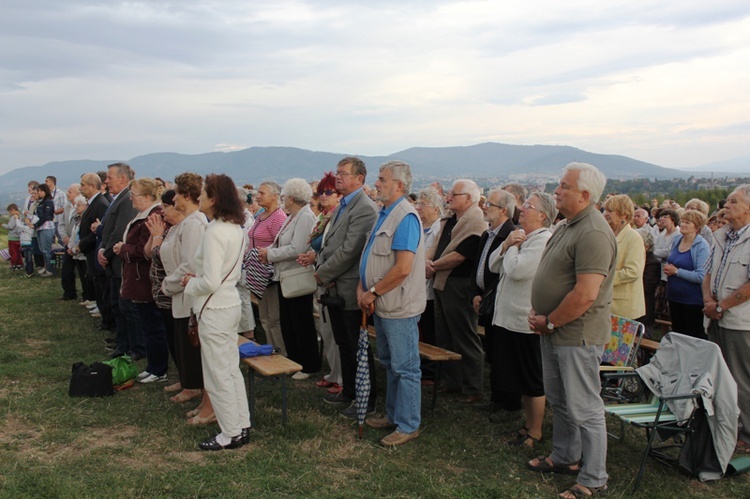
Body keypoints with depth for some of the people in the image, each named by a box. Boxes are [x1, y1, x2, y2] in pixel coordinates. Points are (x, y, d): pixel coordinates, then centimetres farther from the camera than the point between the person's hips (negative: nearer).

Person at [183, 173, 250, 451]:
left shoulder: (215, 232, -21)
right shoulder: (236, 228, 7)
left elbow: (210, 282, -24)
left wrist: (190, 284, -5)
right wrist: (196, 278, 11)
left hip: (214, 309, -9)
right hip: (231, 303, 9)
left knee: (218, 376, 4)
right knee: (232, 369, 18)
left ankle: (231, 434, 16)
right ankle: (242, 427, 28)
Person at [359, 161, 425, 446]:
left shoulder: (405, 217, -18)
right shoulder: (385, 214, 12)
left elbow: (403, 268, -25)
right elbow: (371, 257, 16)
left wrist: (373, 292, -16)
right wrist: (362, 288, 2)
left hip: (399, 307, -10)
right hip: (382, 305, 10)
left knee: (404, 367, 1)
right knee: (390, 363, 20)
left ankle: (408, 426, 13)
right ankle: (393, 415, 33)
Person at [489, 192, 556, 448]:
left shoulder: (543, 240, -16)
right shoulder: (521, 235, 14)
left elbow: (517, 270, -27)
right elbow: (494, 265, 12)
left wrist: (512, 247, -9)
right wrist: (506, 245, -5)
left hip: (526, 320, -9)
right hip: (509, 318, 9)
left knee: (532, 381, 4)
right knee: (520, 378, 18)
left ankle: (535, 432, 17)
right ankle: (529, 424, 31)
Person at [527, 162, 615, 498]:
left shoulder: (593, 234, -22)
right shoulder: (568, 226, 11)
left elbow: (586, 294, -27)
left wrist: (549, 322, -16)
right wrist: (537, 313, 4)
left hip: (577, 335, -10)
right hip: (554, 332, 10)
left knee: (584, 408, 1)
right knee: (558, 400, 21)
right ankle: (565, 457, 38)